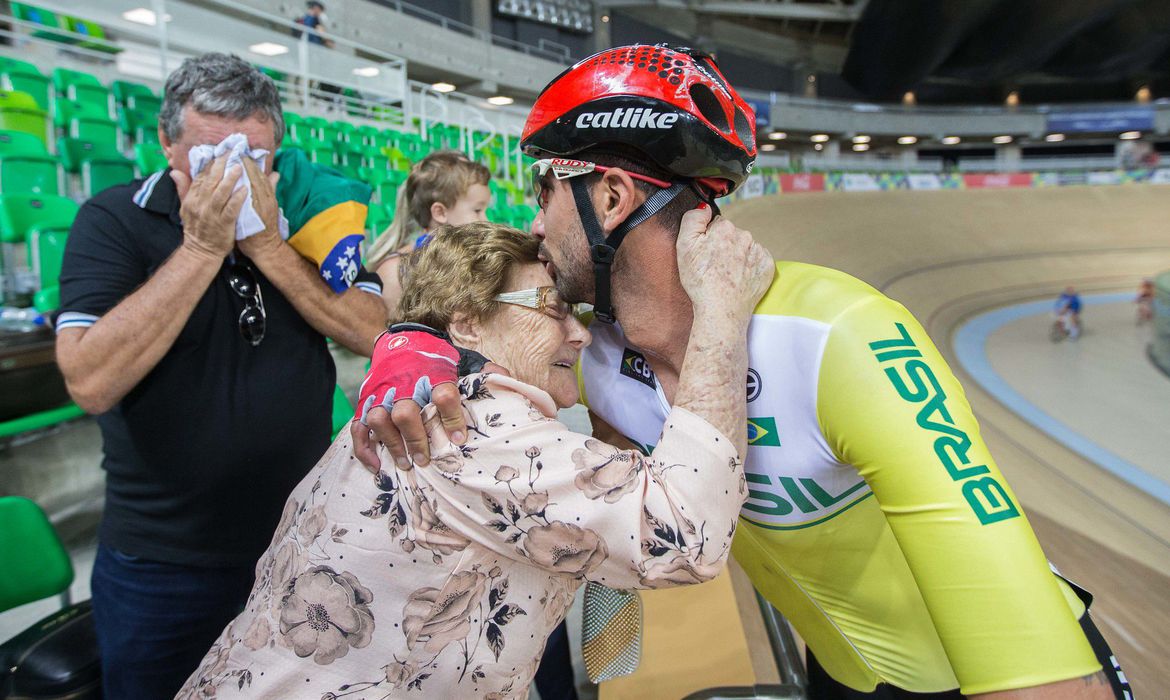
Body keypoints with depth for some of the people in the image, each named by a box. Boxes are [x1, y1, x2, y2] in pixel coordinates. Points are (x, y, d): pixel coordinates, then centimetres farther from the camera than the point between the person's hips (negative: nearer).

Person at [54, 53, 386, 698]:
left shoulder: (306, 217, -3)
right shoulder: (114, 221, -10)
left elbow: (371, 333, -13)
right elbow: (90, 383, -22)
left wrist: (267, 247, -21)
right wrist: (202, 249, -24)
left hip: (303, 540, 3)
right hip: (161, 560, -2)